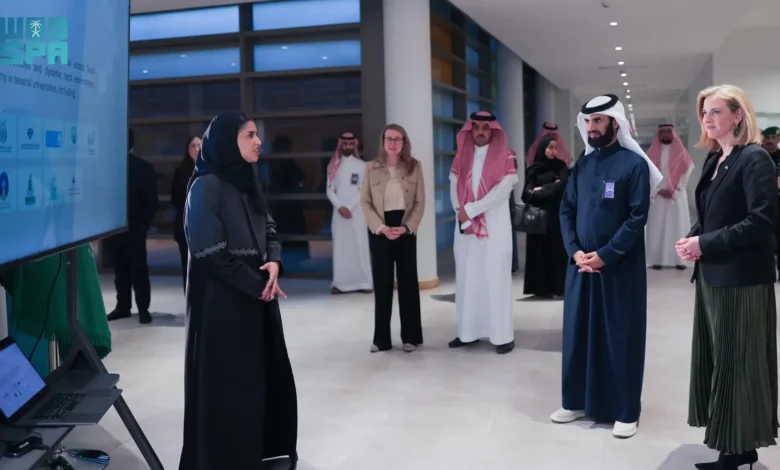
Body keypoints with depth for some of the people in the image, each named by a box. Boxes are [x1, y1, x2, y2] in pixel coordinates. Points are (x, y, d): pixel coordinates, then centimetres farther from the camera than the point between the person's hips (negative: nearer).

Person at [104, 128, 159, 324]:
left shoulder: (144, 167, 0)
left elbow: (151, 201, -1)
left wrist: (144, 224, -8)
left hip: (134, 229, -3)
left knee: (138, 269, 4)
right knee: (120, 270, 10)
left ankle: (143, 309, 10)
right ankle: (123, 306, 18)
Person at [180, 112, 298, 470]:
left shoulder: (246, 181, 10)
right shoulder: (206, 186, -14)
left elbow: (269, 230, 14)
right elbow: (211, 254, -17)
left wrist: (273, 263, -7)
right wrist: (257, 283, -12)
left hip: (257, 295, 8)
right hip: (222, 300, -8)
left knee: (267, 374, 13)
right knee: (228, 382, 3)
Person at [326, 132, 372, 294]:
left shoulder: (361, 165, 2)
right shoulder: (333, 166, 8)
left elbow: (363, 190, -4)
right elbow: (329, 190, 4)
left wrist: (350, 208, -12)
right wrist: (340, 207, -10)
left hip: (356, 211, -2)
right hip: (339, 211, 2)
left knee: (359, 245, -3)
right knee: (340, 246, 0)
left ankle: (364, 282, -1)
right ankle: (340, 283, 2)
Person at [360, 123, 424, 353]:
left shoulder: (414, 166, 3)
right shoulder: (371, 168, 3)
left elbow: (420, 202, 0)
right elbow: (365, 201, 0)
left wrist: (406, 227, -13)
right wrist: (381, 227, -13)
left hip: (406, 229, 0)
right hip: (379, 230, 0)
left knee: (408, 281, 4)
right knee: (382, 282, 3)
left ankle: (410, 336, 13)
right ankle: (381, 338, 10)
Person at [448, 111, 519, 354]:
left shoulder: (505, 158, -2)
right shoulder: (461, 158, 11)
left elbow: (501, 192, -12)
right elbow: (454, 190, 5)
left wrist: (470, 210, -13)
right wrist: (464, 218, -10)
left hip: (495, 228, -4)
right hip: (465, 227, 4)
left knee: (495, 279, -4)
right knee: (467, 279, 7)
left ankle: (503, 335, 1)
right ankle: (469, 331, 14)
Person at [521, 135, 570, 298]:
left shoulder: (561, 167, 8)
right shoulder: (533, 169, 5)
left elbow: (562, 186, -7)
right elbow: (527, 193, -5)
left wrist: (541, 190, -6)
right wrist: (551, 188, -12)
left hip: (556, 216, 1)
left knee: (557, 249, -3)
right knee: (540, 250, -1)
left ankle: (558, 286, 0)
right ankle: (540, 288, 1)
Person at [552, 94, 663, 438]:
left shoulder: (634, 164, -7)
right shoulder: (582, 165, 9)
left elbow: (637, 218, -12)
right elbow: (566, 210, 7)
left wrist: (604, 255, -16)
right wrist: (575, 252, -7)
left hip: (620, 267, -5)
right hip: (581, 264, 5)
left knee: (621, 337, 4)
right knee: (578, 333, 11)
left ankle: (626, 412, 15)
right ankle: (576, 402, 25)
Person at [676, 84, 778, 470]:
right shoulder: (713, 160, 12)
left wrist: (705, 244, -18)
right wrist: (693, 239, -1)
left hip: (741, 279, -8)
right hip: (712, 276, 8)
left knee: (737, 364, 0)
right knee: (716, 360, 13)